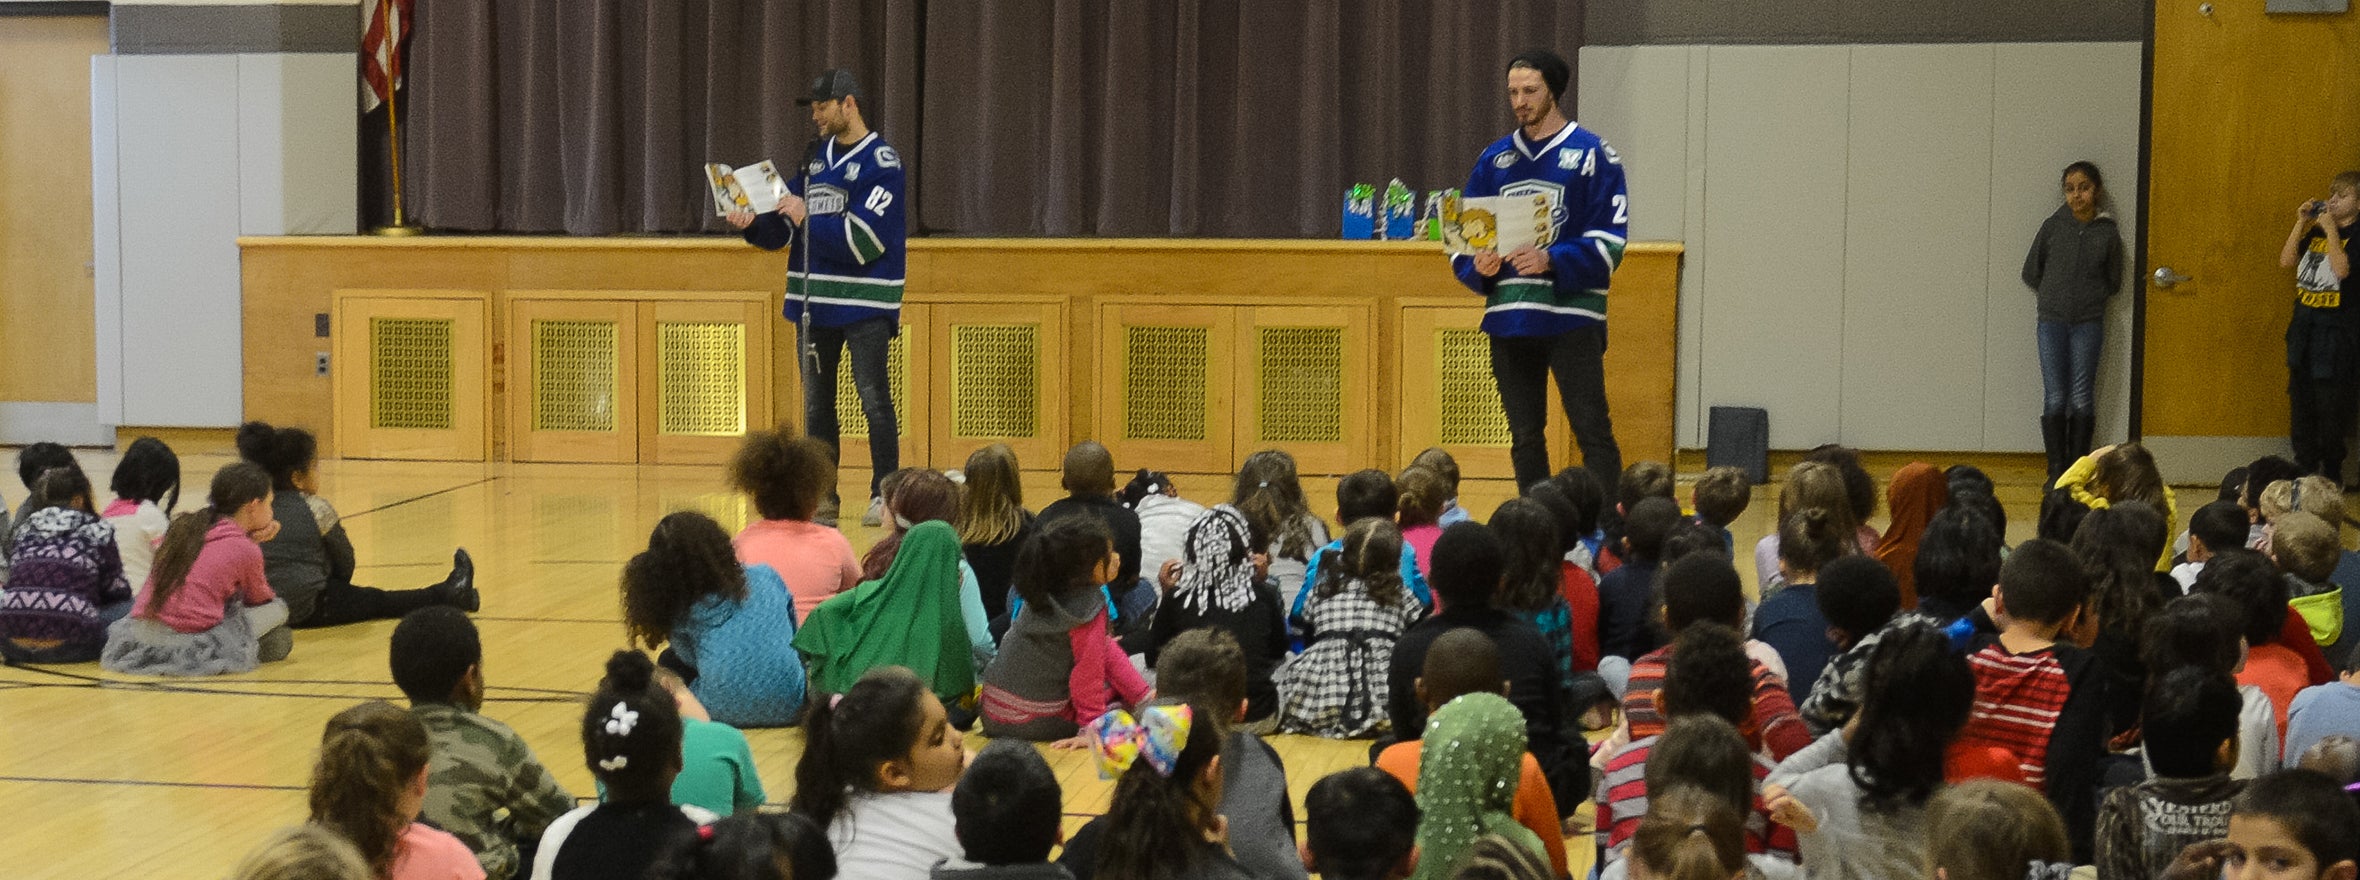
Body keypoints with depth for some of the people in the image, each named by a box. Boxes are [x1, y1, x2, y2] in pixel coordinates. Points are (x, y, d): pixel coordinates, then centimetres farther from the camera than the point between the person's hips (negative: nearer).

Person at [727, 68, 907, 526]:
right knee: (816, 403, 9)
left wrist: (807, 218, -17)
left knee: (874, 399, -6)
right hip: (813, 299, 7)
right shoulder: (815, 157, 12)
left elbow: (864, 240, -18)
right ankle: (822, 497, 16)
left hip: (865, 302, -7)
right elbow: (783, 228, 14)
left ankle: (884, 495, 0)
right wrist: (753, 223, -6)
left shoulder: (881, 162, -8)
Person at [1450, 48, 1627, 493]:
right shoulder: (1494, 157, 14)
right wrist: (1477, 267, -6)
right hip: (1508, 318, 5)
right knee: (1524, 437, 10)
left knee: (1592, 431, -8)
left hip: (1571, 315, -5)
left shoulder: (1591, 153, -1)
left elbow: (1609, 240, -8)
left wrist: (1550, 261, -22)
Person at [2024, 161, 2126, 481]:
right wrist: (2055, 295, 7)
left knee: (2082, 399, 0)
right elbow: (2031, 273, 11)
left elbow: (2113, 283, 11)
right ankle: (2056, 471, 4)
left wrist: (2090, 297, 2)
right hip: (2052, 322, 0)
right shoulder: (2052, 227, 1)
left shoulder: (2108, 234, 1)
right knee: (2055, 398, -2)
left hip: (2088, 323, 0)